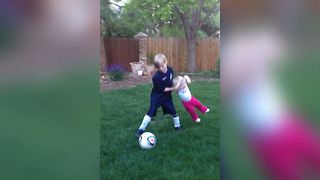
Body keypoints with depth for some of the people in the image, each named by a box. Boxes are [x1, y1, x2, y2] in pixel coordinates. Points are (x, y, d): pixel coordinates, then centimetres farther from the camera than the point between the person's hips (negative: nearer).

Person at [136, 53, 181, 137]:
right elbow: (164, 89, -24)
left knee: (173, 111, 11)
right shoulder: (156, 77, -28)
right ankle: (141, 129, 1)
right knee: (150, 113, -9)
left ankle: (177, 126, 34)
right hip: (157, 97, -5)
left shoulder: (170, 70, -10)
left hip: (167, 96, 5)